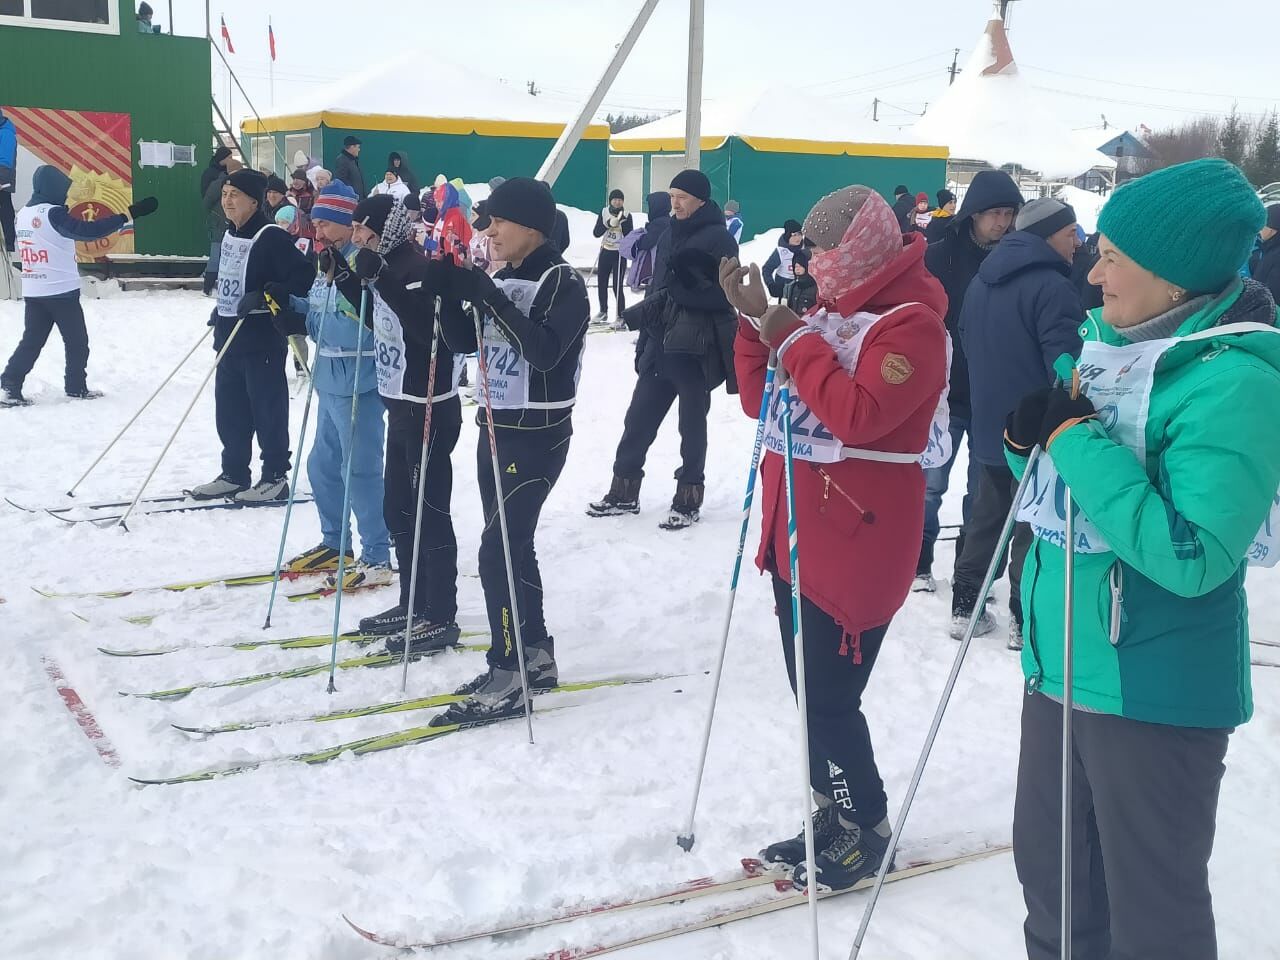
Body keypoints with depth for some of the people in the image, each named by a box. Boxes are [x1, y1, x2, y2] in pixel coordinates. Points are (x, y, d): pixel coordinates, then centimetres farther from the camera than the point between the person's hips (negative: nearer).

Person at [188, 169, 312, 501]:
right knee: (229, 410, 13)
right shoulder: (230, 234, 11)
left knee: (268, 410, 0)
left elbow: (305, 276, -22)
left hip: (262, 340, -9)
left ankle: (276, 477, 10)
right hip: (230, 336, 9)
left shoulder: (272, 237, -15)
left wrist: (265, 296, -25)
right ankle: (234, 473, 24)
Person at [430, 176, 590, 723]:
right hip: (496, 429, 8)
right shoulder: (503, 281, 11)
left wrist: (488, 296, -28)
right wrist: (452, 291, -6)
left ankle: (509, 678, -4)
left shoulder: (564, 283, -11)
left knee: (499, 552, -11)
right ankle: (536, 657, 25)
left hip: (538, 436, -8)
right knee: (513, 547, 13)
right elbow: (461, 342, 10)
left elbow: (546, 350, -26)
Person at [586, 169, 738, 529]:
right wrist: (649, 309, 13)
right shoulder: (671, 234, 13)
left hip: (696, 347, -7)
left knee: (692, 422, 4)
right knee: (639, 417, 9)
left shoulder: (718, 238, -9)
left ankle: (689, 500, 15)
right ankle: (624, 492, 19)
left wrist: (678, 292, -21)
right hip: (661, 343, 7)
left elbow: (724, 295, -17)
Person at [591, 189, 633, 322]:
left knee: (617, 286, -10)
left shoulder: (627, 215, -5)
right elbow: (596, 233, -4)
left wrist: (623, 221, -24)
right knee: (601, 283, 12)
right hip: (605, 252, 4)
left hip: (620, 254, -4)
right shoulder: (603, 213, 2)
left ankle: (621, 316, -1)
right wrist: (609, 224, -18)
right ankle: (603, 312, 29)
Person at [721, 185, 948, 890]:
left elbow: (858, 415, -26)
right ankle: (834, 816, 29)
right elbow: (760, 401, 14)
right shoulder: (827, 313, 14)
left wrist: (795, 341, -17)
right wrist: (755, 321, 2)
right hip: (798, 532, 9)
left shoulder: (911, 325, -12)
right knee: (811, 692, 15)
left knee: (829, 699, -4)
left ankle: (866, 826, 16)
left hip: (856, 541, -9)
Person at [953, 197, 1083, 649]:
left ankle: (965, 606, 20)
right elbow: (1066, 365, -22)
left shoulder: (981, 280, 8)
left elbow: (966, 342, 17)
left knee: (987, 515, 17)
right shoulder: (1051, 286, -19)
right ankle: (1027, 620, 9)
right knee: (1034, 526, 3)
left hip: (988, 423, 8)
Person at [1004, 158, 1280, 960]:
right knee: (1048, 869, 22)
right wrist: (1030, 429, -8)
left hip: (1155, 688, -8)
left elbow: (1191, 556, -28)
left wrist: (1076, 437, -25)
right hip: (1061, 661, 8)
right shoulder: (1105, 339, 3)